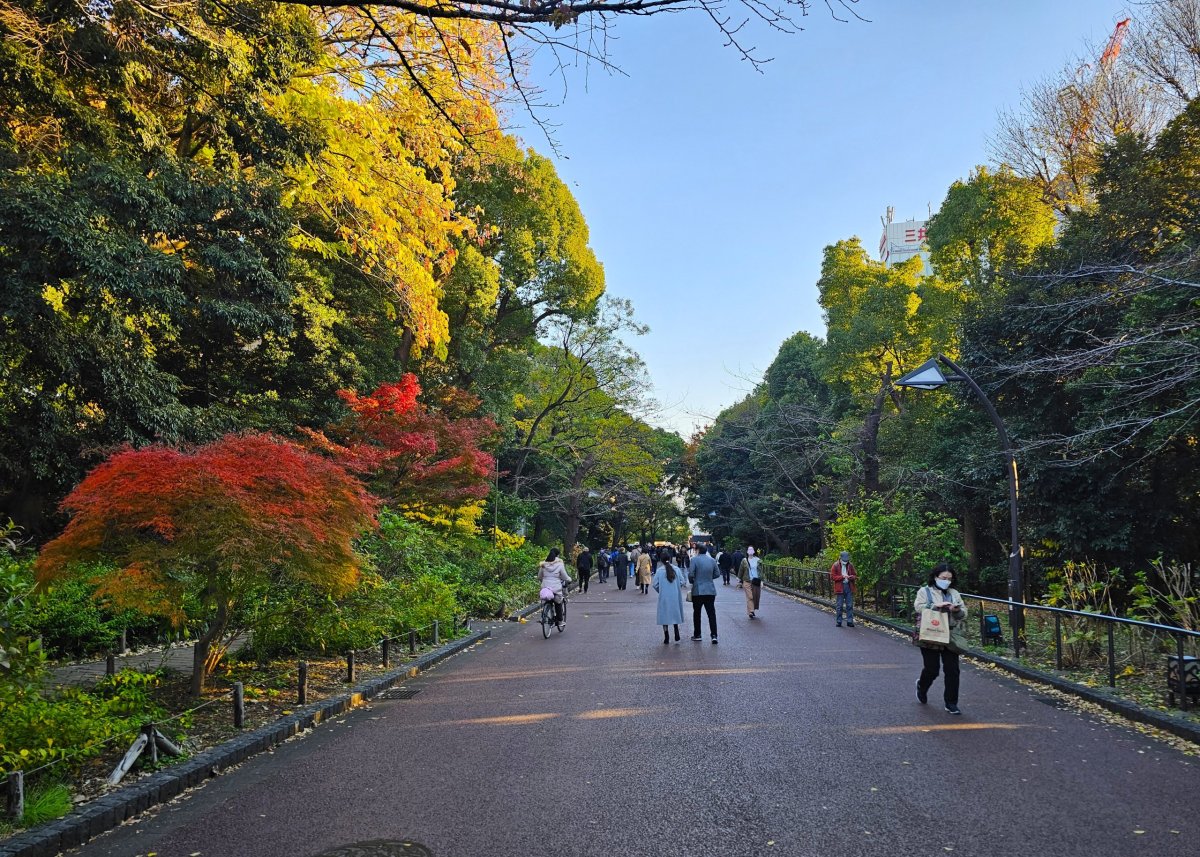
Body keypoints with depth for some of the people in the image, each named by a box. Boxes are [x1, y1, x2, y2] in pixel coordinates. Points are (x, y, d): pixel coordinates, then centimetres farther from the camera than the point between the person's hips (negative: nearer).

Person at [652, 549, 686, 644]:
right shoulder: (676, 569, -5)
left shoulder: (659, 570, -10)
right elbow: (682, 582, -3)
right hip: (675, 596, 2)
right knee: (675, 614, 19)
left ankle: (666, 637, 8)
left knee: (664, 615, 8)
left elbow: (655, 585, -8)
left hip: (664, 597, -2)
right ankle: (676, 633, 12)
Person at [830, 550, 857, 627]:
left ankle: (850, 621, 11)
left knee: (850, 605, 4)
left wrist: (851, 577, -11)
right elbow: (832, 577, -7)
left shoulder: (850, 565, 6)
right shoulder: (836, 565, -4)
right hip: (840, 587, -3)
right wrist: (842, 577, -16)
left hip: (849, 587, 3)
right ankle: (839, 621, 9)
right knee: (839, 605, 2)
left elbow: (855, 575, 12)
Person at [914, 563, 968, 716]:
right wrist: (936, 605, -23)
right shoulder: (924, 591, 2)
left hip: (950, 638, 3)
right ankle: (922, 686, 34)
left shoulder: (954, 593, 12)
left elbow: (964, 614, 9)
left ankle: (951, 703, 11)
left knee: (952, 671, -1)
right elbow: (918, 607, -12)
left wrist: (957, 610, -13)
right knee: (932, 670, 1)